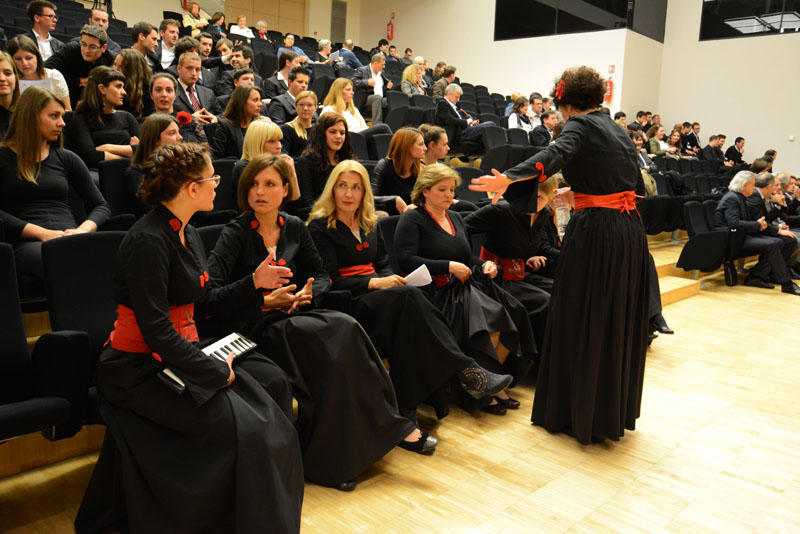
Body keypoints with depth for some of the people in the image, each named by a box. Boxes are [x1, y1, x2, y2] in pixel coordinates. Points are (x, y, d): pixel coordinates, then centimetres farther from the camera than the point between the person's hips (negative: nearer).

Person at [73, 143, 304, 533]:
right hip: (139, 369, -9)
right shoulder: (148, 241, -21)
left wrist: (254, 282, 5)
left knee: (271, 381, 0)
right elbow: (155, 330, -24)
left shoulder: (187, 235, 9)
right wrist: (216, 371, -21)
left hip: (180, 352, 9)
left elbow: (204, 303, 12)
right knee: (240, 423, -22)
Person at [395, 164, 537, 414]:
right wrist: (449, 267, -15)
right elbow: (406, 260, -14)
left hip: (465, 286, 8)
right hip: (437, 292, -7)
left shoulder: (455, 218, 24)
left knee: (513, 315, -17)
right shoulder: (412, 219, 0)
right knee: (490, 322, -28)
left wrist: (484, 265, 7)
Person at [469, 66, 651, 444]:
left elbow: (556, 154, -27)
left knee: (581, 323, 3)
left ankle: (578, 415, 13)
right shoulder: (616, 129, 18)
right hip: (630, 230, 8)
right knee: (619, 321, 16)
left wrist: (508, 178, -41)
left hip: (594, 231, -8)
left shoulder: (580, 125, -5)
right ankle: (616, 412, 29)